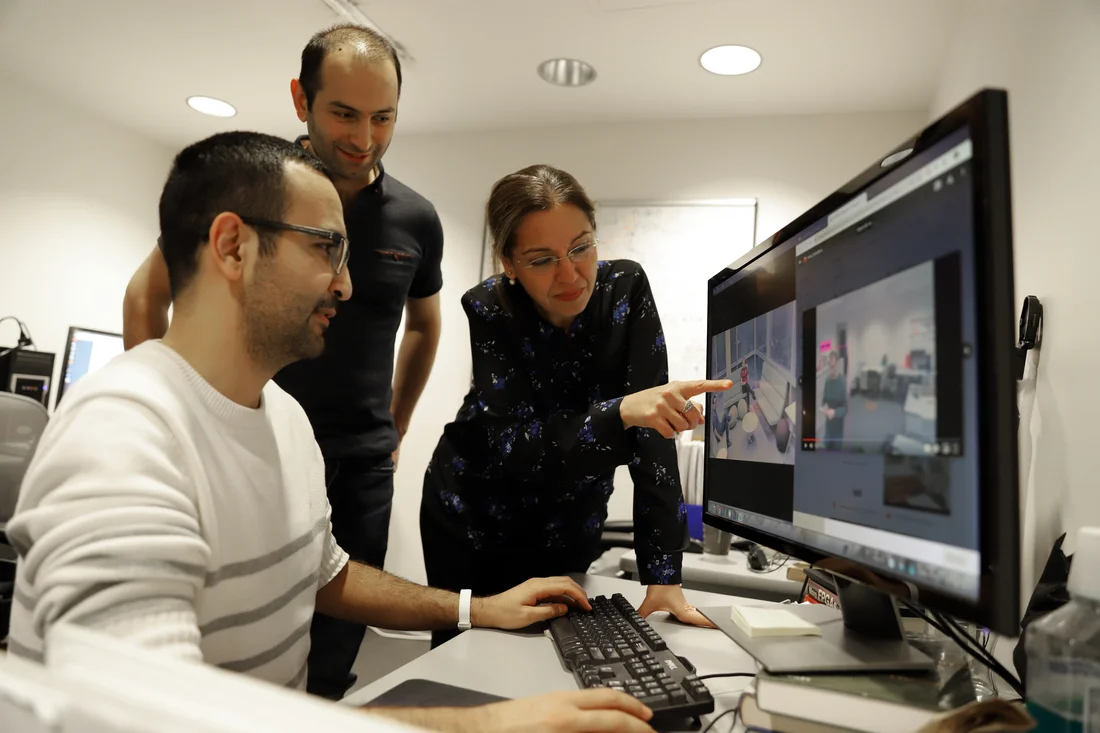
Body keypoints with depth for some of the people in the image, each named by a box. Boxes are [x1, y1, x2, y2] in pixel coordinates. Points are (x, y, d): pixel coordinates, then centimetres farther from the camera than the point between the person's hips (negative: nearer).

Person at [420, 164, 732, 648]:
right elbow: (516, 449, -30)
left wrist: (663, 576, -28)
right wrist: (620, 412, -46)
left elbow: (651, 432, -23)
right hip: (472, 521, -1)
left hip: (569, 529, 1)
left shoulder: (625, 290, -18)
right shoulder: (489, 310, -22)